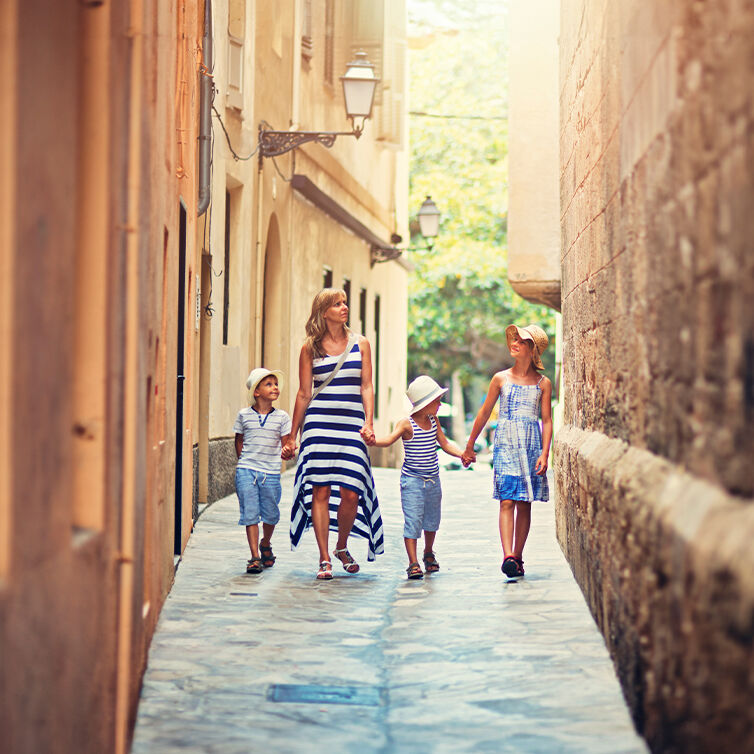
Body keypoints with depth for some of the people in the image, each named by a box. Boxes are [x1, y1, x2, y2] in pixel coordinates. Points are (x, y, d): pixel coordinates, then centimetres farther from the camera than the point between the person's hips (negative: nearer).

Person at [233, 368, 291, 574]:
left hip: (271, 473, 1)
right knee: (250, 514, -5)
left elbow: (285, 444, 6)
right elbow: (239, 440, 14)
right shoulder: (244, 415, 3)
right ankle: (255, 557, -1)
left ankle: (265, 545, 37)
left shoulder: (282, 417, 3)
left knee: (271, 514, 9)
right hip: (246, 471, -1)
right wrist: (243, 462, 9)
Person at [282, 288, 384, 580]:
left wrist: (368, 423, -7)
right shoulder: (310, 348, 6)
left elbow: (367, 387, 6)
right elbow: (304, 393, 8)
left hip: (351, 425, 1)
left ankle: (342, 547, 21)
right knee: (320, 491, -5)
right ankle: (324, 558, 2)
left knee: (351, 493, -4)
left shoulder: (360, 344, 9)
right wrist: (292, 437, 7)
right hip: (318, 425, -1)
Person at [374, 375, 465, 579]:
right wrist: (372, 440, -42)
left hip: (433, 480, 6)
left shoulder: (434, 421, 5)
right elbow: (389, 439, -23)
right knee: (413, 521, -9)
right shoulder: (407, 424, -13)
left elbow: (445, 443, 14)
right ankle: (413, 563, -3)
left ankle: (429, 554, 39)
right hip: (412, 481, -6)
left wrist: (462, 454, -1)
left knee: (431, 521, 16)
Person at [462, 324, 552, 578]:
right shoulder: (501, 379, 6)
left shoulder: (543, 383, 6)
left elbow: (547, 420, 5)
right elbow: (484, 413, 12)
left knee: (524, 504, 3)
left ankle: (517, 557, 10)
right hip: (505, 443, -1)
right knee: (507, 501, -13)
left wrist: (544, 453, -7)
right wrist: (469, 446, 15)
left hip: (531, 444, 1)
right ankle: (508, 557, -23)